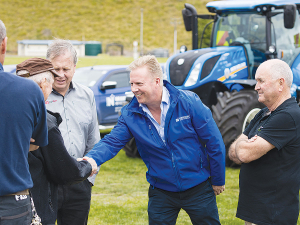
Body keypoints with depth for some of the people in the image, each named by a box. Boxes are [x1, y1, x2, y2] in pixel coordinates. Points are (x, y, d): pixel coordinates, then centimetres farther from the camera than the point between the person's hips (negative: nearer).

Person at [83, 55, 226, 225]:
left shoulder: (188, 102, -14)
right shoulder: (130, 114, -5)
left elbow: (214, 142, -8)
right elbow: (112, 142, -13)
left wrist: (218, 181, -3)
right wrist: (91, 159, -35)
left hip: (198, 190, -2)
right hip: (161, 193, 2)